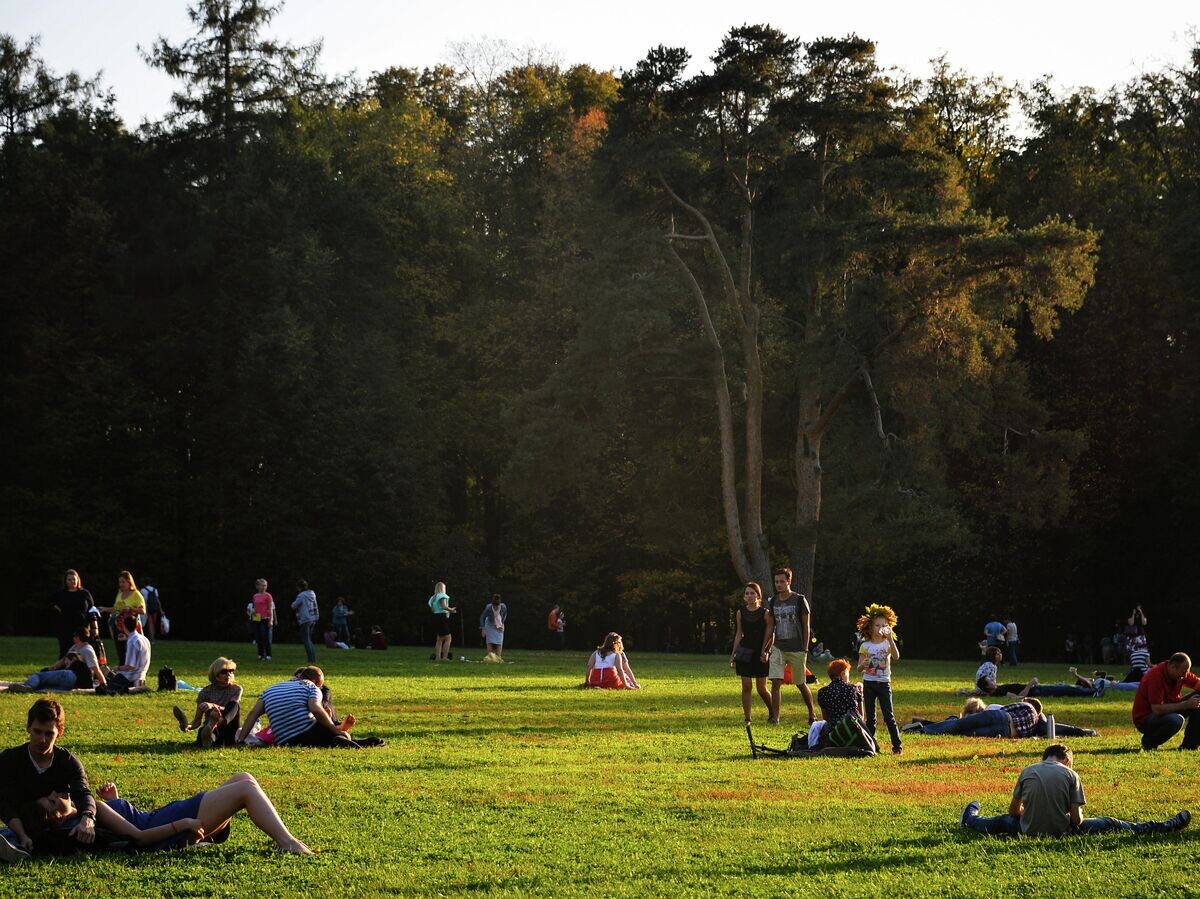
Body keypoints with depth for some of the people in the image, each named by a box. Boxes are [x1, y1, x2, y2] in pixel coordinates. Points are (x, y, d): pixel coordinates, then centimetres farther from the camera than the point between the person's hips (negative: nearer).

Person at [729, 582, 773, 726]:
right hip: (744, 652, 3)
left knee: (761, 688, 0)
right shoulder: (741, 613, 6)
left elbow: (770, 634, -2)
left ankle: (772, 712, 24)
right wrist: (733, 655, 10)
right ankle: (747, 718, 2)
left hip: (760, 654, -3)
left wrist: (766, 651, -12)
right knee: (746, 687, -3)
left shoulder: (765, 613, -3)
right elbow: (739, 634, 12)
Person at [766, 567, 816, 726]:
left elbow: (806, 627, -3)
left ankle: (812, 713, 26)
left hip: (796, 649, -3)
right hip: (778, 647, 3)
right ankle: (775, 717, -7)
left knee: (801, 684, 7)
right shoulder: (773, 602, 7)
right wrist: (768, 648, 8)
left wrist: (805, 649, -8)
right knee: (776, 682, -10)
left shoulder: (800, 600, -5)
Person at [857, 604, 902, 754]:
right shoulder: (865, 646, 3)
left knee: (889, 716, -6)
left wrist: (890, 639, -28)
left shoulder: (888, 644, -1)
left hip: (884, 683, -2)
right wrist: (863, 664, -21)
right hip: (868, 684, 2)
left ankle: (897, 746, -3)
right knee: (870, 718, 7)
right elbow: (859, 668, 3)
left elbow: (896, 657, -21)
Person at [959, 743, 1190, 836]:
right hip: (1061, 831, -1)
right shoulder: (1070, 774, -4)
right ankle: (1165, 827, 24)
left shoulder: (1027, 771, 2)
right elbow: (1077, 819, -5)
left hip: (1029, 831, 1)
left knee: (1005, 821, 31)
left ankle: (971, 819, 60)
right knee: (1109, 824, 14)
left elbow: (1014, 810, 10)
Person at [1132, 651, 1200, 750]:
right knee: (1176, 720, -37)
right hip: (1144, 719, -9)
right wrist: (1185, 705, -30)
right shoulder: (1156, 676, -29)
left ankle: (1190, 744, 1)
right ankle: (1148, 742, -10)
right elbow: (1157, 709, -34)